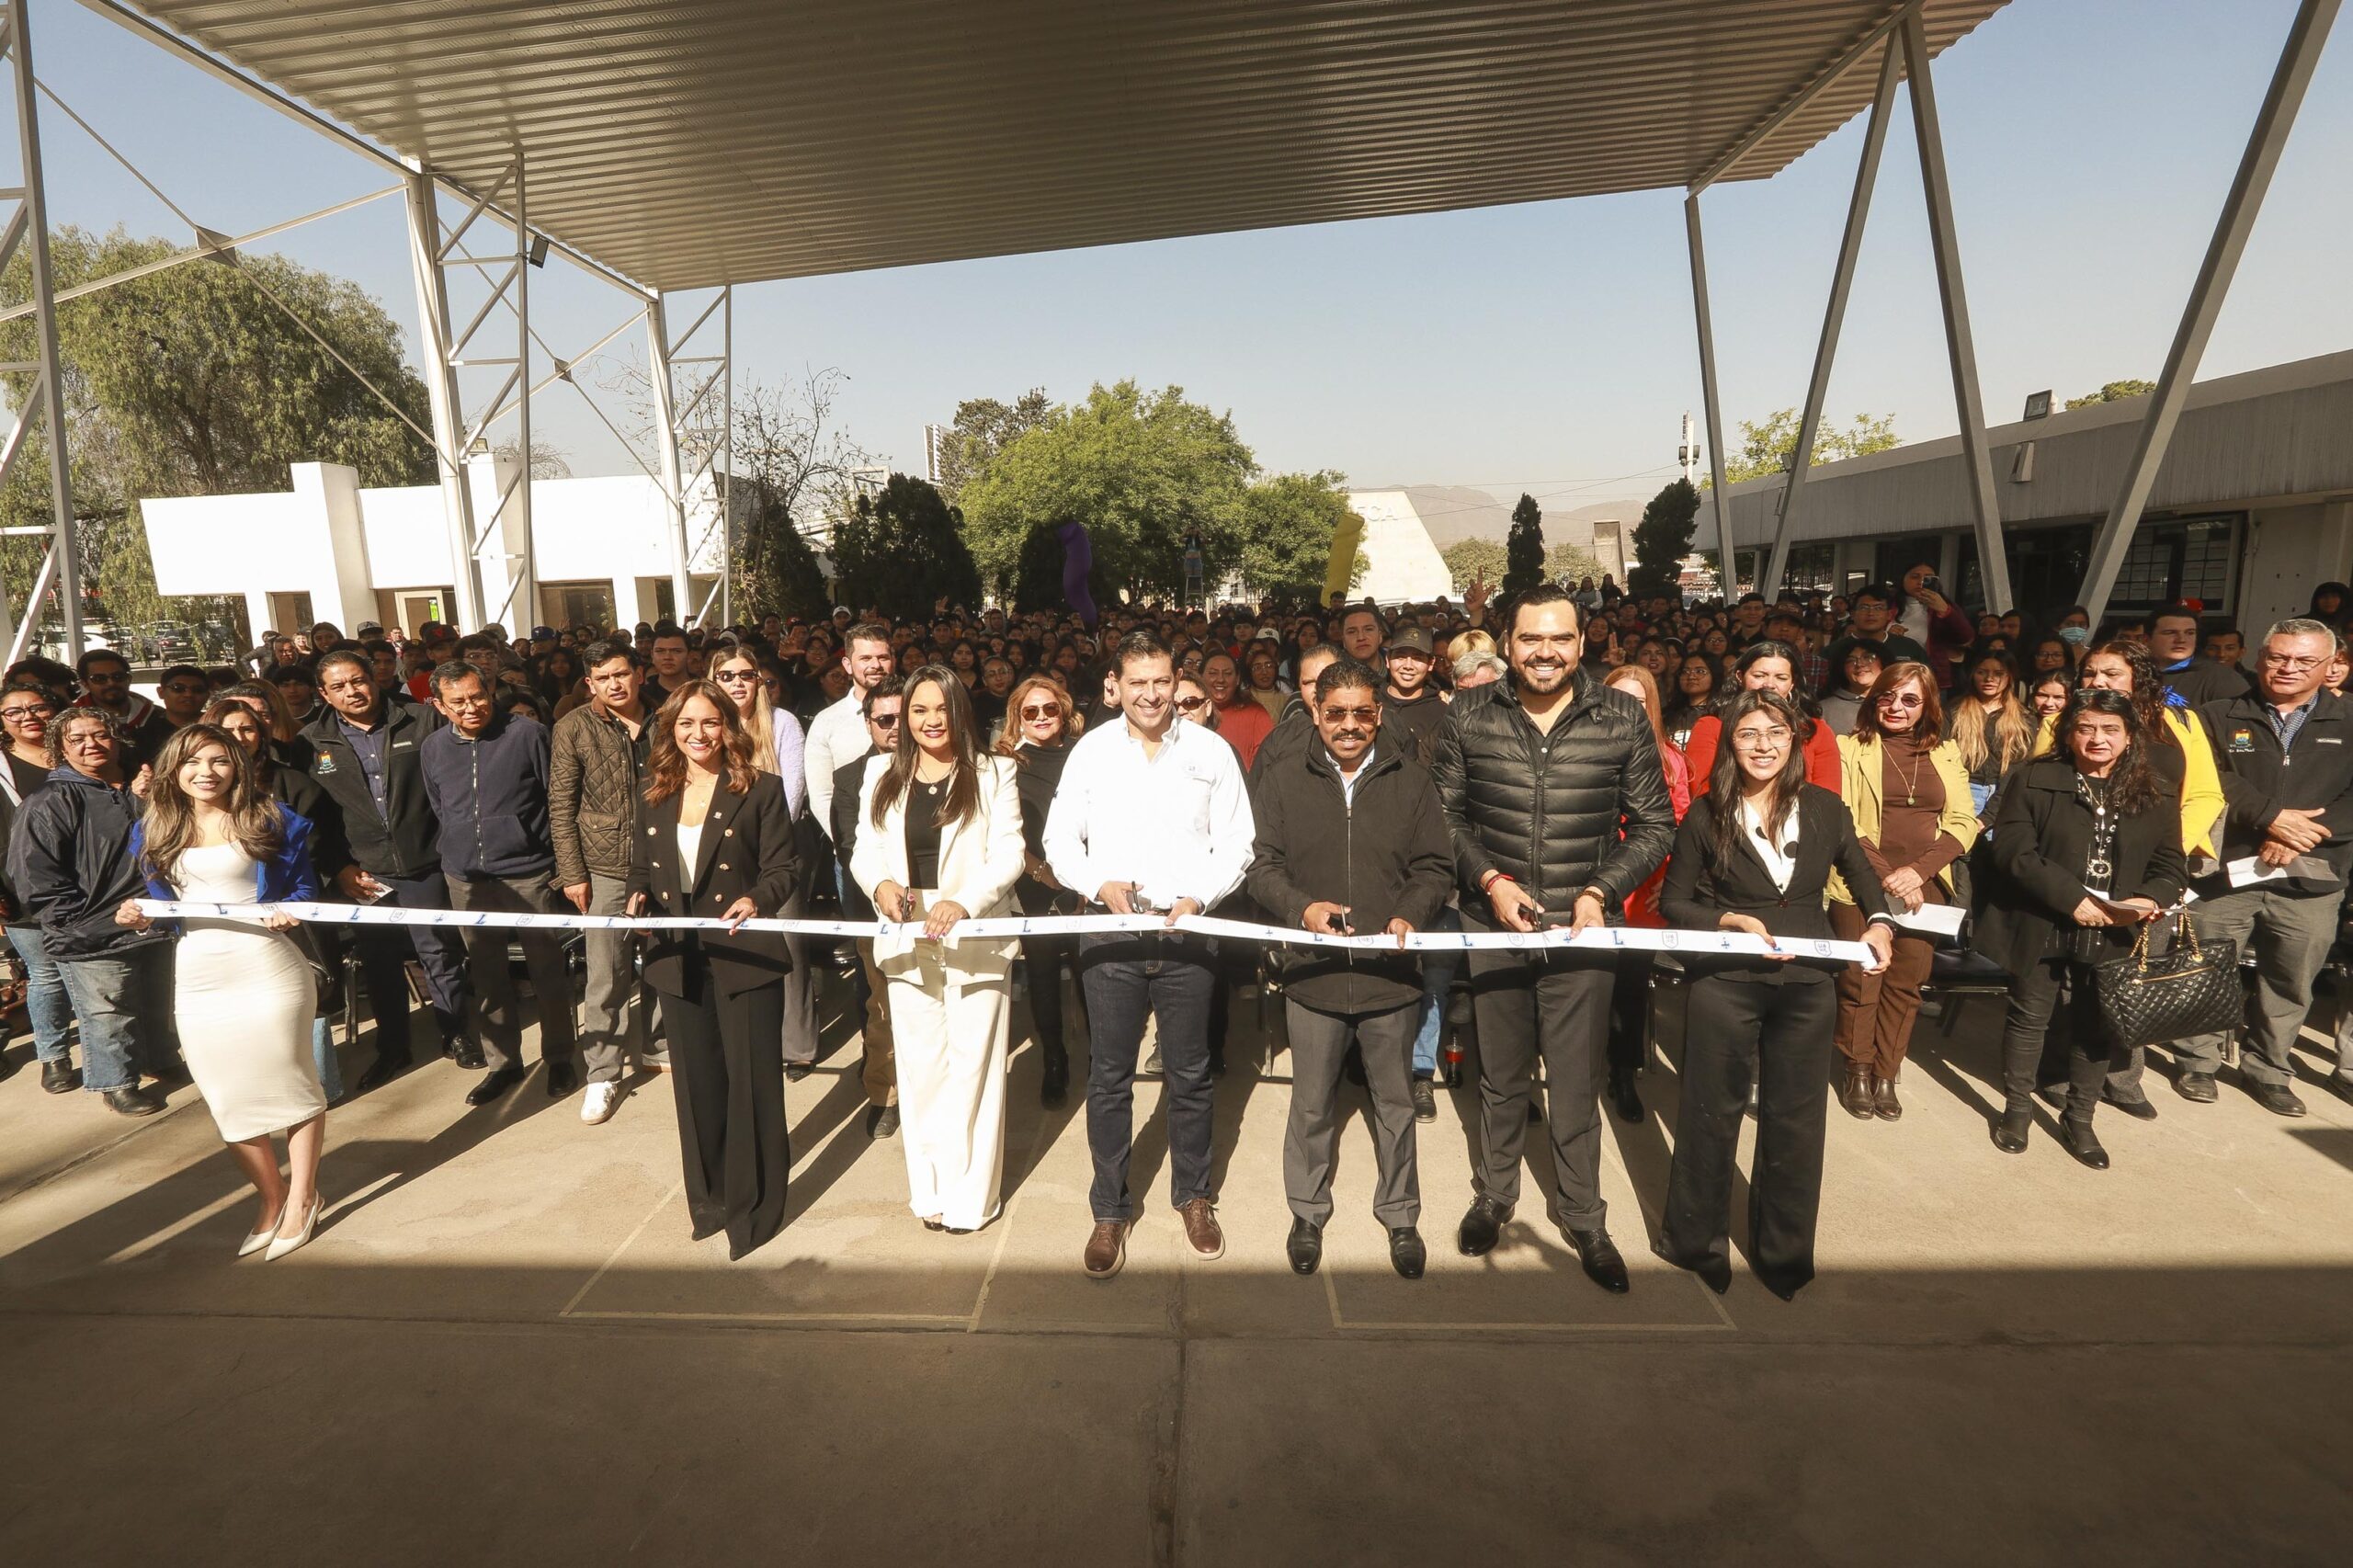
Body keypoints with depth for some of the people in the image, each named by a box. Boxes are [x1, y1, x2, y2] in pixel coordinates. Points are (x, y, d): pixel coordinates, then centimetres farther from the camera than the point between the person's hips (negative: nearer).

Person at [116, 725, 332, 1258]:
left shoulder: (271, 819, -1)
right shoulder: (153, 832, 9)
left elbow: (304, 887, 3)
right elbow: (160, 903, 16)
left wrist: (289, 911, -17)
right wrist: (140, 918, -5)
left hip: (267, 968, -4)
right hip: (198, 978, 4)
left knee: (290, 1081, 4)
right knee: (229, 1097, 11)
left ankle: (301, 1200, 19)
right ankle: (272, 1201, 26)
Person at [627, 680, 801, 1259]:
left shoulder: (760, 790, -6)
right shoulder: (657, 796, 9)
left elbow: (784, 868, -9)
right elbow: (642, 867, 15)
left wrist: (758, 899, -28)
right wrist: (639, 898, -6)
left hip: (745, 956, -5)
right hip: (678, 960, 5)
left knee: (752, 1079, 4)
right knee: (696, 1080, 15)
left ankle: (754, 1205, 20)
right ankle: (710, 1196, 33)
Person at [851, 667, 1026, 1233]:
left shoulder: (993, 773, 0)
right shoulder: (882, 773, 9)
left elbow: (1008, 855, -8)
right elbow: (865, 849, 6)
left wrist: (964, 902, -24)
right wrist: (880, 883, -16)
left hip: (976, 938, -3)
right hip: (907, 939, 3)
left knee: (971, 1064, 2)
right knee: (920, 1066, 11)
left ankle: (969, 1194, 17)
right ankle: (928, 1188, 25)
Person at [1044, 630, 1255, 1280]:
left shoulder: (1210, 750, 1)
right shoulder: (1091, 750, 2)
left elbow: (1236, 843, 3)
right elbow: (1060, 840, 4)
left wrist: (1199, 896, -13)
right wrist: (1099, 884, -13)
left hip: (1188, 931, 0)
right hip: (1110, 933, 0)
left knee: (1189, 1074, 12)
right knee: (1109, 1078, 9)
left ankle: (1193, 1195, 33)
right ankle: (1110, 1210, 25)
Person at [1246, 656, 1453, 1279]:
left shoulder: (1410, 780, 1)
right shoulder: (1284, 779, 0)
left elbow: (1435, 866, 3)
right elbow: (1262, 864, 0)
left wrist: (1411, 914, -15)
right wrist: (1301, 907, -17)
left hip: (1391, 971, 1)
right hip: (1313, 971, 0)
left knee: (1395, 1102, 16)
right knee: (1312, 1104, 14)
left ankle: (1401, 1215, 36)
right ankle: (1307, 1215, 35)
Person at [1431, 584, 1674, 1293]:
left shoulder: (1624, 719, -4)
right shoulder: (1471, 720, -3)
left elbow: (1655, 825, 1)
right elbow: (1445, 814, 4)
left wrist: (1601, 893, -11)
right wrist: (1489, 879, -9)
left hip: (1582, 930, -1)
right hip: (1494, 925, 1)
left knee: (1576, 1085, 8)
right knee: (1501, 1077, 17)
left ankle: (1584, 1218, 30)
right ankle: (1495, 1194, 39)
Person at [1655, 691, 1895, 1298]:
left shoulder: (1825, 809, 2)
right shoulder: (1706, 815, -4)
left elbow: (1862, 876, 16)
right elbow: (1674, 902, -1)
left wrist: (1879, 923, -2)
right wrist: (1731, 921, -16)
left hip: (1807, 985, 2)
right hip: (1724, 983, -2)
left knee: (1795, 1121, 12)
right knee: (1711, 1114, 9)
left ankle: (1784, 1257, 31)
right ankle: (1698, 1244, 29)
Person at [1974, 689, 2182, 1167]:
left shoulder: (2155, 794, 4)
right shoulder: (2034, 780, -7)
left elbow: (2169, 865, 6)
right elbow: (2012, 850, -13)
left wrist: (2149, 899, -16)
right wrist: (2072, 899, -20)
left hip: (2114, 934, 3)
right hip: (2043, 927, -3)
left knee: (2098, 1024, 11)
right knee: (2030, 1017, 10)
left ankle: (2079, 1120, 27)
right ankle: (2016, 1110, 26)